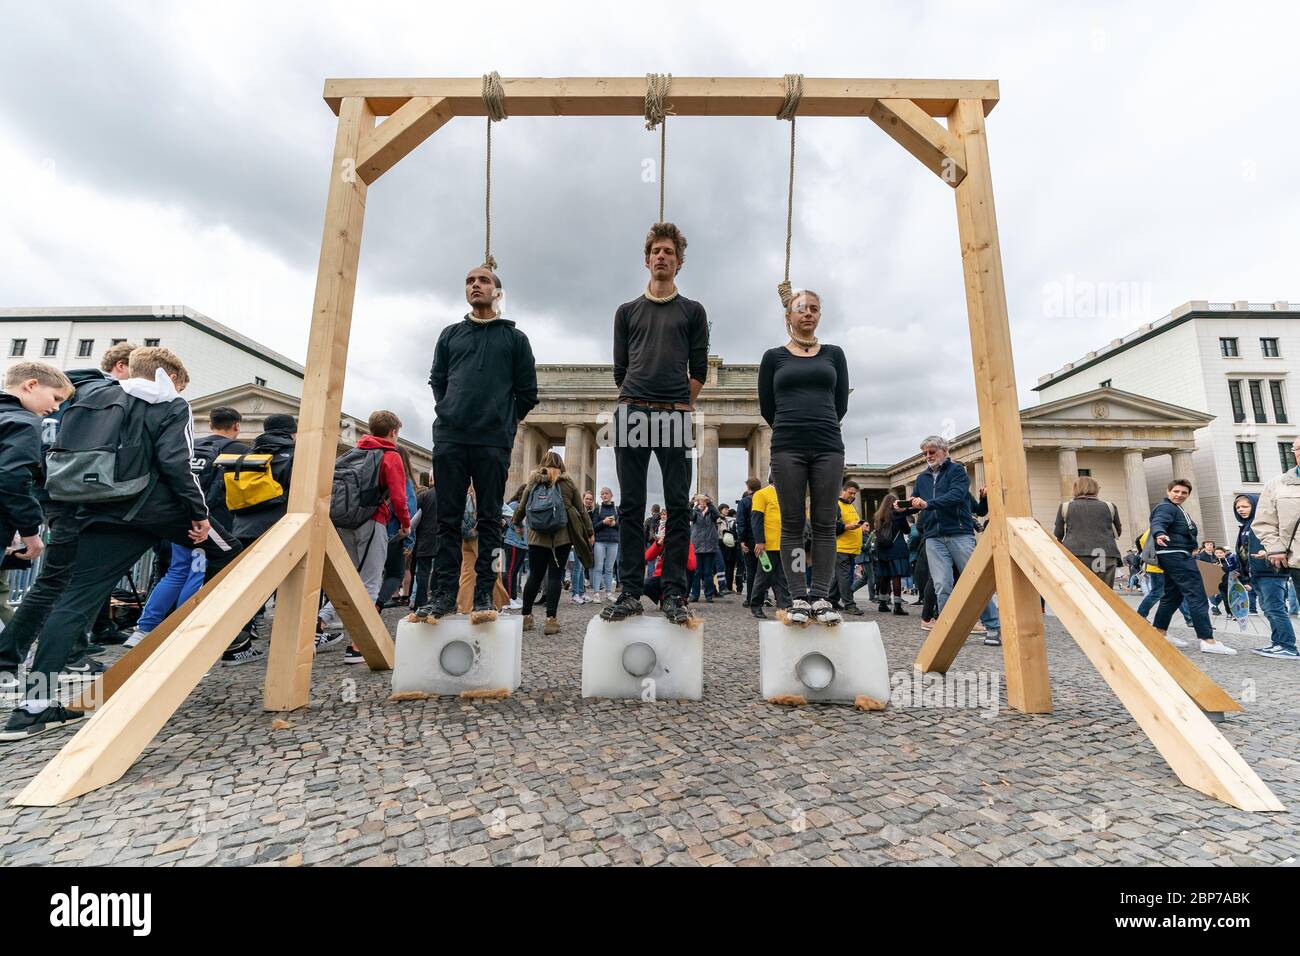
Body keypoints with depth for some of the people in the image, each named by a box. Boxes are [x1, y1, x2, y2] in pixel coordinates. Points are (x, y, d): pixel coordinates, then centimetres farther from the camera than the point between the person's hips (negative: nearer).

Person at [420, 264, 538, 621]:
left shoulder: (514, 338, 11)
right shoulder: (450, 334, 19)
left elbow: (527, 391, 9)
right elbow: (436, 381, 21)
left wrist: (504, 422, 8)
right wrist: (449, 413, 12)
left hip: (493, 442, -2)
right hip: (449, 438, 3)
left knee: (490, 519, 0)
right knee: (448, 518, 3)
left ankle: (484, 595, 5)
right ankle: (444, 592, 9)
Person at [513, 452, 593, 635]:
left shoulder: (533, 483, 10)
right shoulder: (568, 483, 6)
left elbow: (521, 508, 18)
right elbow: (582, 511, 7)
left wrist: (516, 522, 37)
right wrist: (590, 532, 13)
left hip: (537, 537, 2)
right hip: (562, 537, -2)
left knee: (535, 575, 11)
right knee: (555, 575, 1)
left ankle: (526, 616, 19)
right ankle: (551, 619, 0)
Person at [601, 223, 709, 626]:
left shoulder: (692, 311, 16)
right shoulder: (627, 311, 19)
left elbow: (699, 370, 12)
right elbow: (620, 370, 16)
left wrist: (678, 404, 7)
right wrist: (635, 401, 9)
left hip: (676, 417, -1)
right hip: (631, 414, 1)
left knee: (678, 507, -3)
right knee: (631, 506, 0)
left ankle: (674, 594, 3)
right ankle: (629, 592, 5)